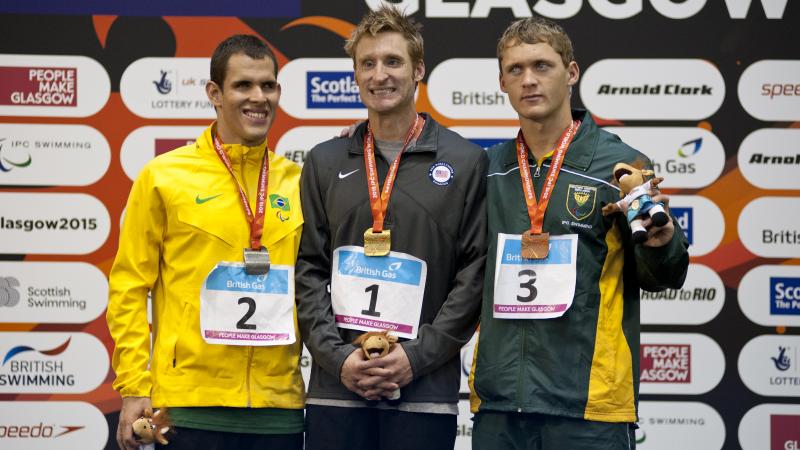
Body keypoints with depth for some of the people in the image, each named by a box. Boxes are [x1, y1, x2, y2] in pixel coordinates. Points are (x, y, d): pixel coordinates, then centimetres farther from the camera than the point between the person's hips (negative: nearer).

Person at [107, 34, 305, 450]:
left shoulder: (297, 182, 8)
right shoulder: (163, 177, 0)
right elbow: (129, 288, 0)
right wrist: (134, 387, -5)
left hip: (279, 406, 3)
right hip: (190, 404, -3)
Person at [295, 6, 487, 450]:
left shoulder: (465, 161, 3)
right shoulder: (324, 162, 10)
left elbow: (476, 272, -1)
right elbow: (309, 272, 7)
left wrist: (418, 356, -10)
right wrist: (337, 357, -6)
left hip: (424, 389, -2)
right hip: (335, 386, 2)